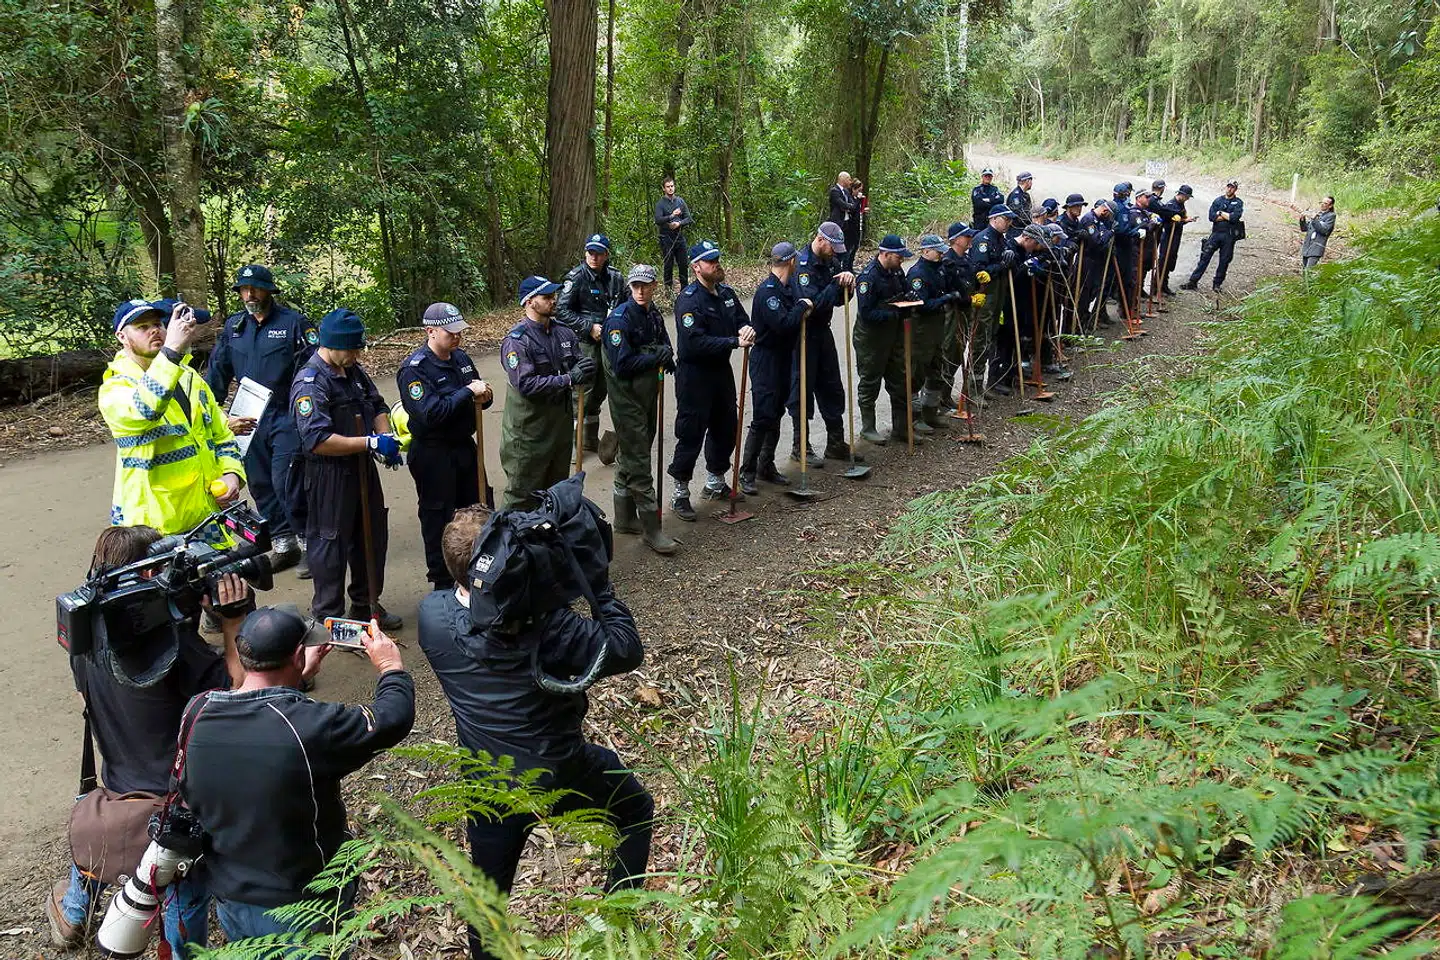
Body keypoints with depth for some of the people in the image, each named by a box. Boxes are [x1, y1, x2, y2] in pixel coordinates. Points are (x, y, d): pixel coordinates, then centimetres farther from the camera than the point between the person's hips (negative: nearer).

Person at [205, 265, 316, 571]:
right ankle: (283, 544, 22)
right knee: (260, 484, 10)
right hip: (249, 419, 6)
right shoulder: (233, 326, 10)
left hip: (286, 416, -6)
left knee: (285, 482, -12)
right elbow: (216, 373, 15)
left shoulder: (293, 322, -6)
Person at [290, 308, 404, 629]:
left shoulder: (354, 371, 6)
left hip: (363, 469, 9)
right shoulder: (310, 382, -20)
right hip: (329, 476, -8)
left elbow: (377, 407, 18)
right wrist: (370, 443, -27)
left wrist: (385, 436, -3)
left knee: (373, 537, 18)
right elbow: (318, 440, -28)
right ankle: (329, 617, 18)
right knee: (331, 543, 4)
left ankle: (366, 604, 36)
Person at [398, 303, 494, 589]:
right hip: (433, 454, -8)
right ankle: (443, 583, 17)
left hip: (464, 446, 8)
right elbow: (430, 413, -28)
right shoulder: (414, 369, -17)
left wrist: (484, 395, -8)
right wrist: (468, 392, -25)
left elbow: (480, 398, 17)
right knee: (439, 519, 3)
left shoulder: (460, 357, 6)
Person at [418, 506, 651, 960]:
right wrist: (598, 583, -17)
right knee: (636, 811, 28)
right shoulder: (541, 623, -33)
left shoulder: (431, 613, -18)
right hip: (562, 774, -3)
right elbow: (626, 650, -24)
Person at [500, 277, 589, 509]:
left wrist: (586, 367, -15)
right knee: (523, 496, 1)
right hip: (529, 428, -7)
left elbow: (581, 364, 11)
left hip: (561, 422, 7)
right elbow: (525, 384, -25)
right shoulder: (516, 340, -16)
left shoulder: (564, 332, 6)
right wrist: (568, 379, -26)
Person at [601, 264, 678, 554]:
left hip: (647, 394, 8)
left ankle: (625, 519, 30)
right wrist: (657, 357, -18)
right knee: (638, 463, -5)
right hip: (626, 397, -8)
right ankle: (651, 528, 0)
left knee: (631, 457, 18)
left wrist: (667, 356, -4)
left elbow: (663, 344, 19)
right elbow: (621, 364, -24)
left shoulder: (654, 315, 6)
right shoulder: (620, 319, -18)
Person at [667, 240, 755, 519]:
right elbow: (696, 342, -28)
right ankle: (680, 495, 9)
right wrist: (735, 342, -28)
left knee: (725, 429, 18)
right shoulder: (689, 299, -19)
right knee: (691, 435, -3)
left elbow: (742, 319, 13)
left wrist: (746, 329, -13)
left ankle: (715, 484, 36)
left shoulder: (726, 293, 7)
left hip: (722, 370, 8)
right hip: (694, 374, -8)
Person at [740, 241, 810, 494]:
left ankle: (766, 466, 26)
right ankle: (746, 473, -2)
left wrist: (802, 309, 7)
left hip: (783, 358, 10)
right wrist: (802, 306, -15)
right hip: (766, 361, -9)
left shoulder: (787, 286, 10)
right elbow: (782, 324, -27)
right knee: (763, 418, -9)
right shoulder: (767, 291, -19)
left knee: (775, 416, 15)